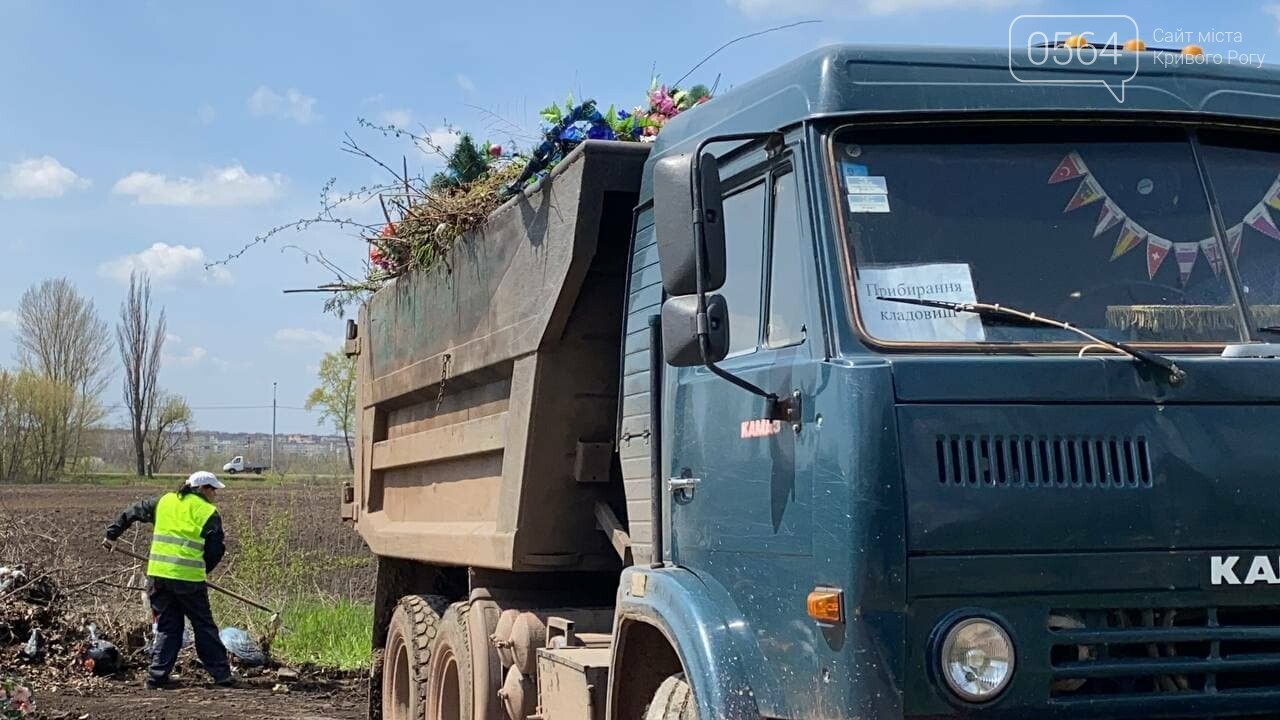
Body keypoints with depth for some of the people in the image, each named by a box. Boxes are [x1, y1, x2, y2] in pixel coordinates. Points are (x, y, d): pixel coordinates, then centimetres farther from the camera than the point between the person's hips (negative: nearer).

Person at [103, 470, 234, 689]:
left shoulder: (164, 502, 14)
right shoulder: (208, 513, 0)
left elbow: (131, 512, 21)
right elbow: (215, 551, 1)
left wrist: (112, 534, 31)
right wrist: (203, 570, 17)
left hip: (158, 574, 4)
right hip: (188, 578, -4)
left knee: (167, 627, 14)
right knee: (204, 628, 7)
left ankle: (157, 676, 8)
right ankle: (221, 675, 9)